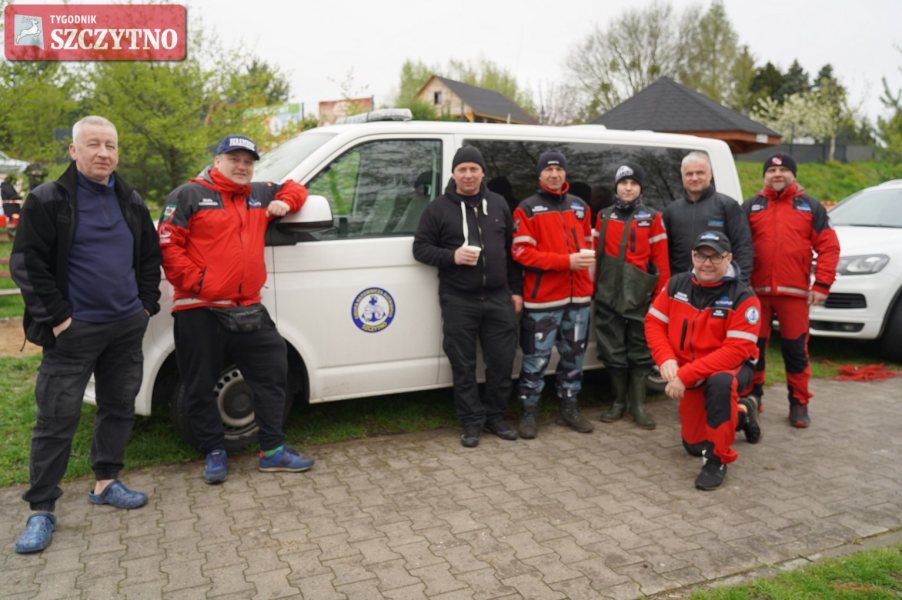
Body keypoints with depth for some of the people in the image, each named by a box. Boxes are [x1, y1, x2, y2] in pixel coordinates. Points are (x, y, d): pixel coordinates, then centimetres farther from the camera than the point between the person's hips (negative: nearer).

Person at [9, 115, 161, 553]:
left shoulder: (131, 202, 10)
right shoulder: (48, 200, -6)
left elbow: (150, 258, 17)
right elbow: (26, 264, -9)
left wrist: (146, 304, 7)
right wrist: (57, 316, -13)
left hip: (127, 327, 6)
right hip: (74, 331, -5)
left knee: (119, 408, 14)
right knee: (57, 419, -1)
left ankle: (105, 482, 31)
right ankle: (41, 510, 9)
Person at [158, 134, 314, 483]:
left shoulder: (259, 195, 15)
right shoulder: (189, 195, -1)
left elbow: (293, 189, 29)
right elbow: (168, 244, -7)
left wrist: (285, 202, 6)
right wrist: (195, 281, -15)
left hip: (247, 310, 5)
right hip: (199, 310, -4)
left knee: (273, 374, 4)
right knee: (201, 387, 4)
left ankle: (273, 451, 15)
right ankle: (214, 453, 21)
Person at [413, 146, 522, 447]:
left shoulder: (498, 204, 11)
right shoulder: (439, 208, 0)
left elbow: (512, 250, 13)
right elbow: (420, 248, 0)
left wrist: (516, 290, 9)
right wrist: (452, 256, -18)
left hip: (498, 298, 3)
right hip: (458, 301, -3)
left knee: (502, 361, 6)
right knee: (464, 365, 4)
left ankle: (495, 416, 24)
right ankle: (472, 422, 17)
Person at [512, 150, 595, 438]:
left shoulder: (580, 206, 14)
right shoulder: (527, 209, -4)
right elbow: (522, 252, -13)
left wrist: (586, 259, 2)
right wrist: (567, 261, -19)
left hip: (578, 296, 6)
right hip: (542, 298, -5)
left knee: (574, 355, 14)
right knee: (536, 358, -1)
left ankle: (569, 408, 28)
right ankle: (529, 412, 12)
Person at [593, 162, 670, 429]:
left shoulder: (652, 218, 3)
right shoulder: (604, 217, 10)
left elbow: (660, 259, 1)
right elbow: (595, 254, 9)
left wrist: (662, 293, -3)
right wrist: (594, 287, 4)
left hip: (640, 296, -2)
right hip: (608, 295, 2)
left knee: (640, 350, 3)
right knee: (612, 349, 7)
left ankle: (638, 405, 13)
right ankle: (619, 402, 20)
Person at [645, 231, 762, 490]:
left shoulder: (743, 298, -20)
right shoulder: (676, 285, -5)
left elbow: (735, 351, -27)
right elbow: (654, 322, -2)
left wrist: (685, 375, -32)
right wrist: (666, 360, -20)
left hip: (731, 367, -5)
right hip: (689, 374, 5)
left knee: (720, 383, -42)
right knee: (694, 445, 13)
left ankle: (717, 460, -23)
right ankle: (741, 413, 42)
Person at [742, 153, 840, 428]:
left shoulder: (811, 207, 9)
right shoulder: (750, 207, 10)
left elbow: (829, 247, 4)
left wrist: (821, 285, -5)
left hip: (795, 292, -1)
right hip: (755, 291, 1)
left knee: (796, 349, 3)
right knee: (754, 346, 7)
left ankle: (799, 403, 15)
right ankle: (751, 397, 21)